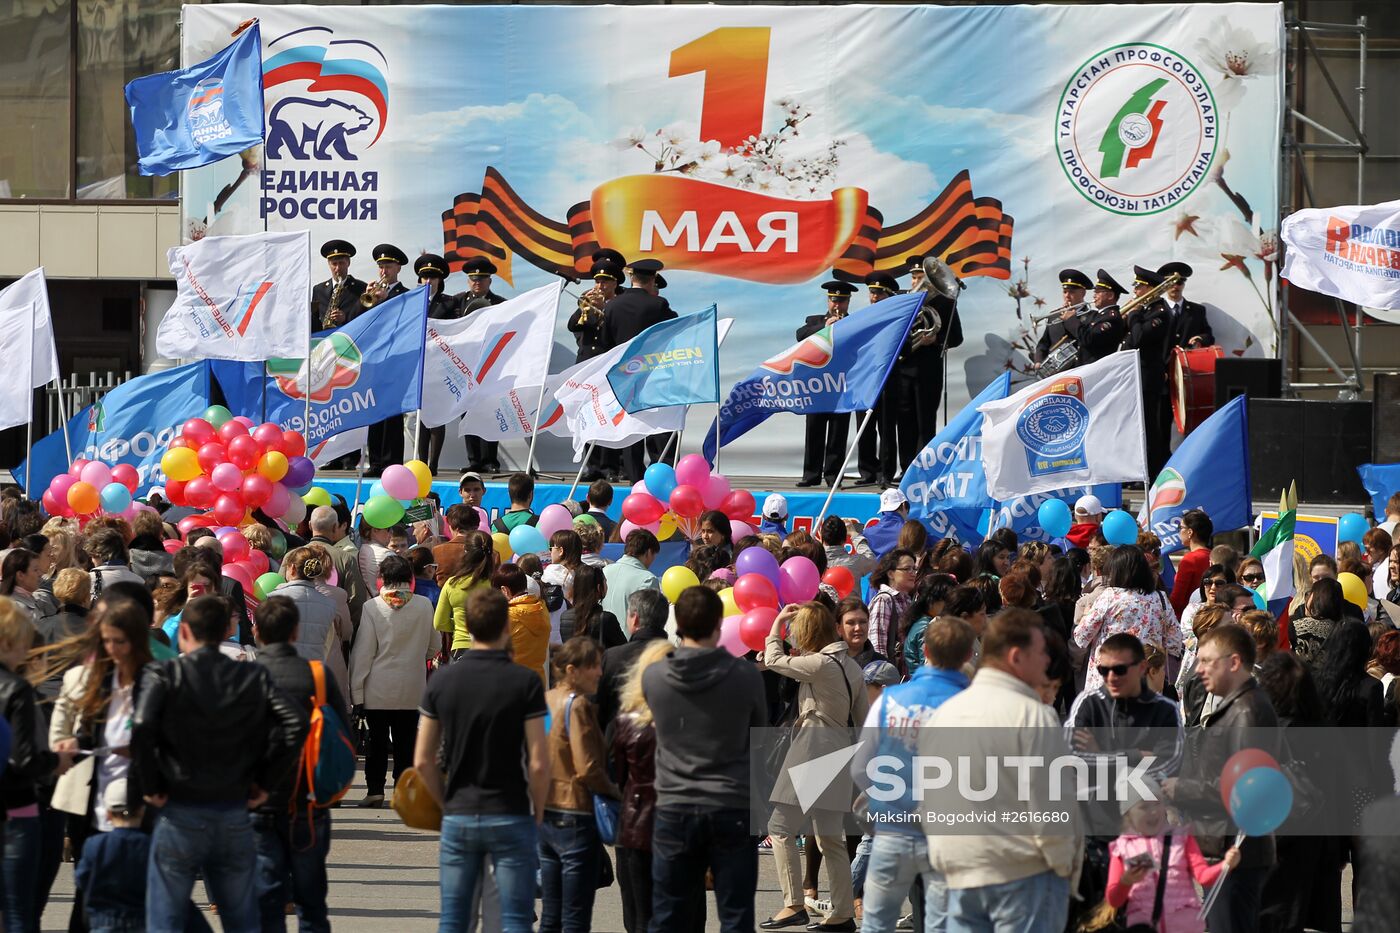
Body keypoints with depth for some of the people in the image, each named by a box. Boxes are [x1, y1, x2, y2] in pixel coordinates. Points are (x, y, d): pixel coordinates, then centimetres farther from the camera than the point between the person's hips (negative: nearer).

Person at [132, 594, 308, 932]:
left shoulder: (165, 677, -5)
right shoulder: (254, 677, 3)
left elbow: (141, 730, -21)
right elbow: (295, 723, -9)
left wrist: (152, 785, -8)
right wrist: (265, 781, -1)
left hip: (179, 816, -3)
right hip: (236, 814, 3)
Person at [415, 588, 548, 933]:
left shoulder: (441, 681, 0)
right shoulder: (525, 683, -9)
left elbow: (423, 761, 2)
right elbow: (538, 763, -11)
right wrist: (538, 814, 3)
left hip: (458, 817, 3)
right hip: (511, 816, -3)